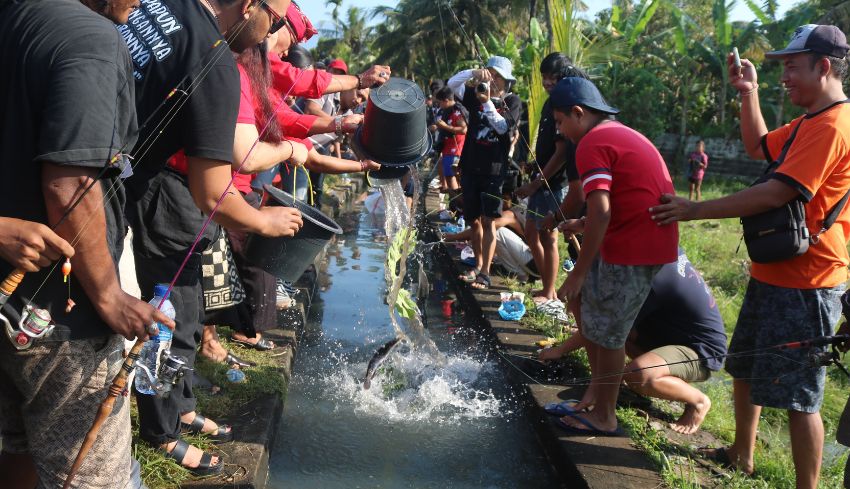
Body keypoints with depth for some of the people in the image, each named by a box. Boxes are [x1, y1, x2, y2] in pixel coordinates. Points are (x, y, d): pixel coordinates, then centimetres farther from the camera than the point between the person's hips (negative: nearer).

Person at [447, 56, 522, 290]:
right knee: (474, 220, 11)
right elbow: (452, 83, -3)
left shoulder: (512, 102, 0)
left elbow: (502, 126, -15)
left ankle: (485, 273, -9)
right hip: (470, 168, 4)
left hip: (494, 170, -4)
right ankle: (478, 265, 25)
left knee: (488, 220, -9)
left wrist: (487, 102, -23)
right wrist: (474, 73, -17)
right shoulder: (475, 95, 9)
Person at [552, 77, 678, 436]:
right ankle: (599, 383, 26)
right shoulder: (622, 134, 18)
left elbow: (601, 211, -21)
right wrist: (582, 224, 22)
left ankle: (604, 417, 15)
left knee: (606, 333, 1)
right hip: (652, 240, 10)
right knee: (581, 297, 20)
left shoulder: (592, 144, -13)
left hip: (633, 249, -10)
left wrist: (579, 272, -17)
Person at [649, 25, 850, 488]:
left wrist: (696, 210, -20)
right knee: (744, 368, 21)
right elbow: (758, 147, 26)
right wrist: (749, 94, 12)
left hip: (803, 284, -11)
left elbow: (776, 193, -26)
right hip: (773, 273, 11)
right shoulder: (809, 121, 12)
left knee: (798, 395, -3)